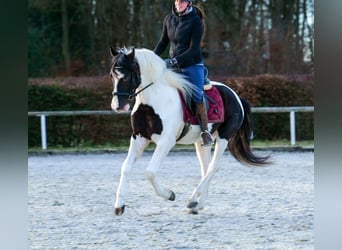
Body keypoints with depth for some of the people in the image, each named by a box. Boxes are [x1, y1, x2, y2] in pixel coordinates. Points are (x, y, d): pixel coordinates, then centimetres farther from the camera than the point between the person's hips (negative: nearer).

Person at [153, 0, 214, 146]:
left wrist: (175, 61, -25)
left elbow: (194, 49, -16)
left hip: (192, 65, -6)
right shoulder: (169, 19, 5)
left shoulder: (195, 21, -11)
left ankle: (205, 131, -15)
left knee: (197, 95, -19)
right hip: (173, 65, 6)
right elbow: (163, 43, 15)